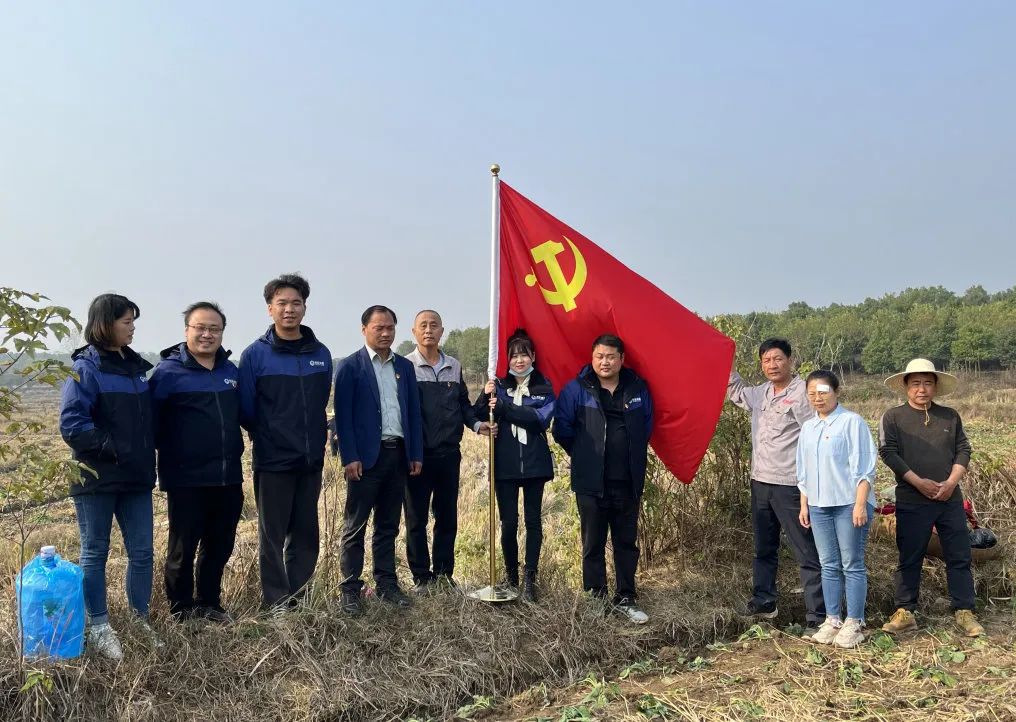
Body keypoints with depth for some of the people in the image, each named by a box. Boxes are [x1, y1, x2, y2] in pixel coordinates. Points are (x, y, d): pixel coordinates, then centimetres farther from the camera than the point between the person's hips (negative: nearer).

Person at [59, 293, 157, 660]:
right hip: (97, 478, -6)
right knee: (95, 553, 7)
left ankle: (140, 621, 22)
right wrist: (113, 447, -19)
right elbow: (71, 424, -17)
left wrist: (149, 449, 6)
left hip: (136, 476, 6)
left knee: (142, 551, 8)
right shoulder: (85, 368, -9)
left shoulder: (136, 366, 10)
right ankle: (98, 628, 18)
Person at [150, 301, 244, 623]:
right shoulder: (168, 372, -7)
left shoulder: (231, 371, 9)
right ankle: (181, 610, 23)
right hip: (186, 480, -5)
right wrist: (169, 451, -8)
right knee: (183, 548, 7)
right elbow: (151, 422, -7)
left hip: (228, 478, 5)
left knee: (220, 546, 15)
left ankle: (209, 603, 31)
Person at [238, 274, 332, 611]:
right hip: (273, 461, -4)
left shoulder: (321, 354, 4)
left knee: (306, 533, 12)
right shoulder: (255, 355, -7)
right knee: (273, 534, 5)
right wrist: (267, 437, 5)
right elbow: (245, 409, -3)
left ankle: (298, 597, 25)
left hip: (311, 460, 4)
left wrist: (313, 439, 11)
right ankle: (276, 602, 16)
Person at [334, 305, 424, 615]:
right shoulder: (350, 366, -3)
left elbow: (413, 412, 12)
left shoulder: (405, 367, 12)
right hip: (365, 457, -5)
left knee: (389, 525, 12)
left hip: (398, 455, 5)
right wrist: (349, 457, -14)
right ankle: (351, 589, 11)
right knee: (355, 526, 3)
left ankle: (386, 584, 22)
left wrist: (416, 454, 7)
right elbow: (342, 414, -7)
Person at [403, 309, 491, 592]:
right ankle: (421, 576, 17)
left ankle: (443, 572, 24)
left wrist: (476, 423, -2)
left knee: (447, 516, 11)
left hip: (449, 453, 4)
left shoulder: (454, 366, 10)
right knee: (416, 518, 6)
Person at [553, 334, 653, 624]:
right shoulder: (577, 389, -4)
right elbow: (562, 428, 0)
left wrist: (632, 457, 13)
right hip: (591, 482, -3)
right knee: (593, 544, 6)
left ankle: (625, 599, 24)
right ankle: (595, 598, 17)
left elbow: (647, 427, 16)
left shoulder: (638, 389, 5)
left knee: (627, 543, 12)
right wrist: (584, 456, 6)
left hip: (628, 483, 3)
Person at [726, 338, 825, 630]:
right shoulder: (760, 393, 11)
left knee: (807, 554, -3)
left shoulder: (803, 393, -12)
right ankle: (763, 601, 36)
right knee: (764, 549, 21)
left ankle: (817, 617, 3)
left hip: (791, 485, -8)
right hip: (760, 482, 8)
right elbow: (736, 390, 34)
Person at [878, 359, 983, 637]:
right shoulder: (893, 417, 0)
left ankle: (964, 612, 18)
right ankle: (905, 613, 13)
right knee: (909, 558, 4)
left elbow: (963, 450, 7)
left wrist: (951, 482, -8)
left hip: (950, 499, 3)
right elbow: (888, 452, -8)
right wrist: (919, 482, -15)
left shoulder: (950, 416, 10)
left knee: (959, 557, 6)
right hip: (911, 501, -3)